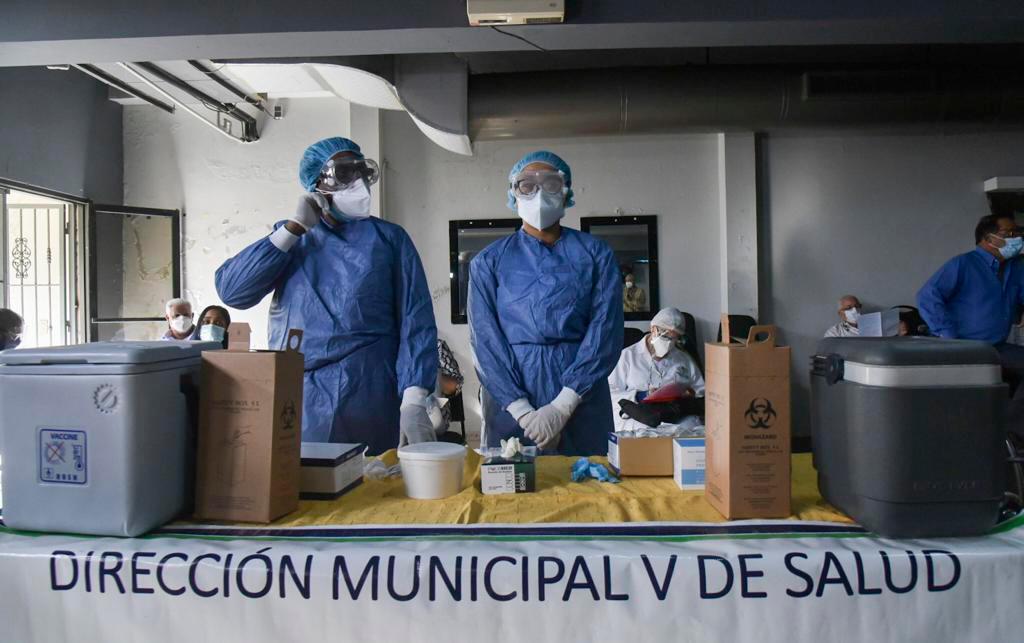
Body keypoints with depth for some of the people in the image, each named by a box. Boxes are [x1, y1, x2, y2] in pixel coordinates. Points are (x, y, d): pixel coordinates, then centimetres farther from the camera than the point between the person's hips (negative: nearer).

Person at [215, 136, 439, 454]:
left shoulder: (388, 237, 6)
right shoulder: (289, 238, 13)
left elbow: (415, 321, -3)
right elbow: (231, 291, -1)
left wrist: (414, 401, -15)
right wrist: (294, 228, -4)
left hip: (369, 404, -1)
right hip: (295, 405, 2)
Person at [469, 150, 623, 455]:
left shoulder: (595, 253, 3)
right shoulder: (488, 262, 4)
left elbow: (605, 329, -6)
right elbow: (485, 338, -4)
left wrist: (562, 406, -15)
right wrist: (523, 411, -15)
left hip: (581, 394, 0)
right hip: (511, 392, 0)